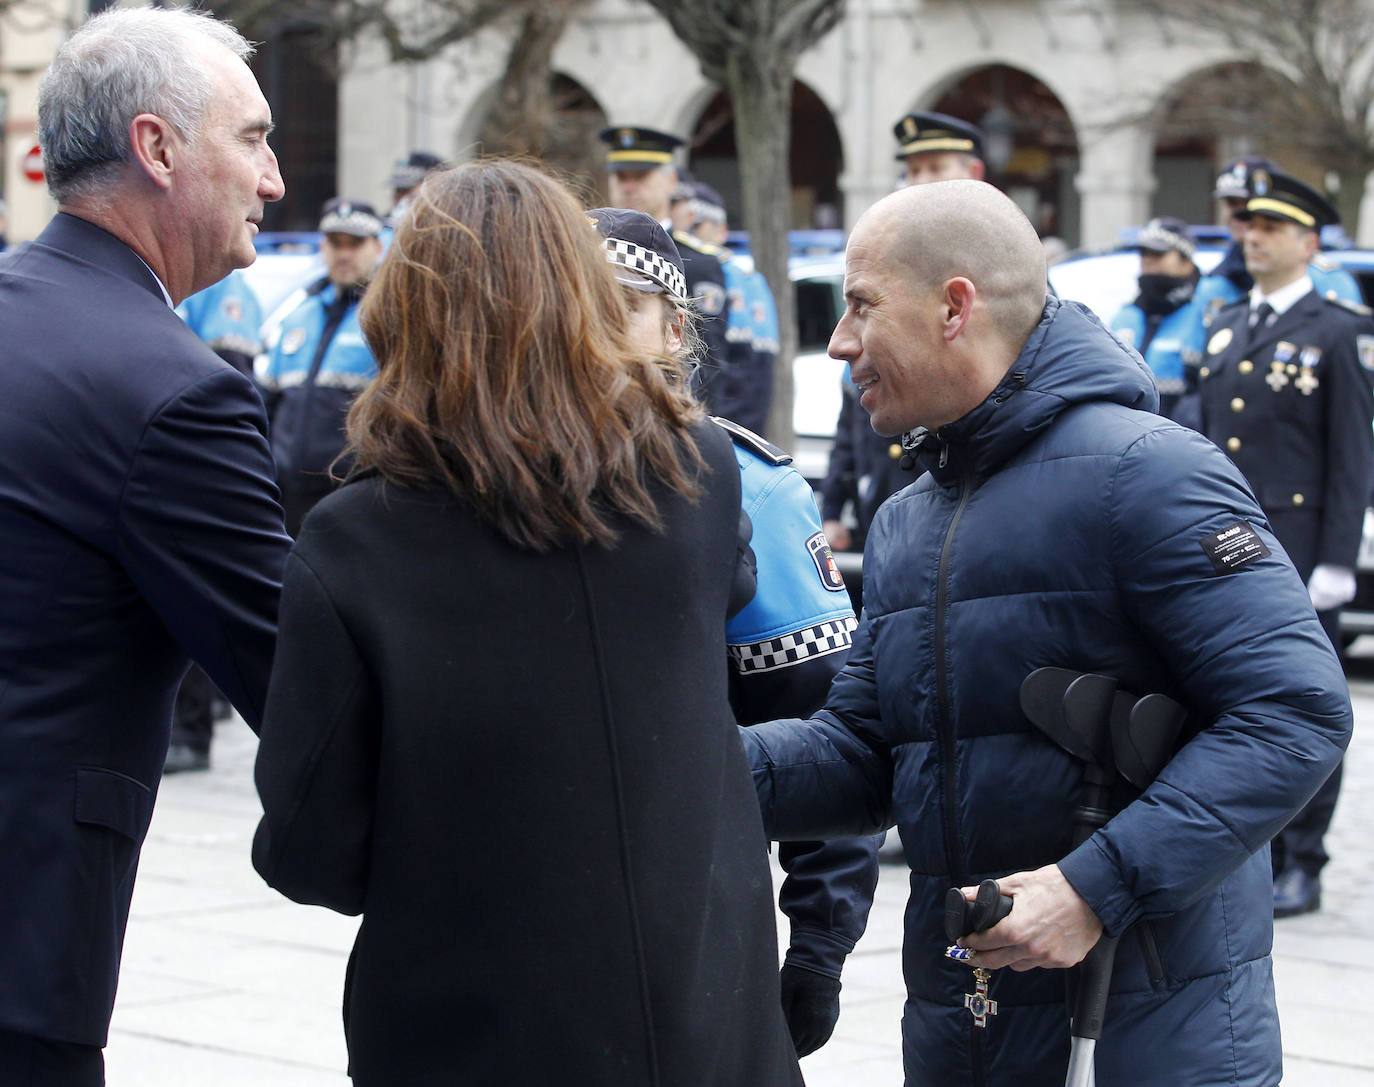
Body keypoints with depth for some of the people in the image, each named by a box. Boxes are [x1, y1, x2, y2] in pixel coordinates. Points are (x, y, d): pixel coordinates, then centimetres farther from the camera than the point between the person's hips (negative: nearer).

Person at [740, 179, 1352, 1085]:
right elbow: (860, 755, 12)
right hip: (957, 1011, 8)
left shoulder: (1143, 472, -13)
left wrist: (1100, 887, -25)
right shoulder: (905, 524, 14)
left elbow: (1297, 712, -20)